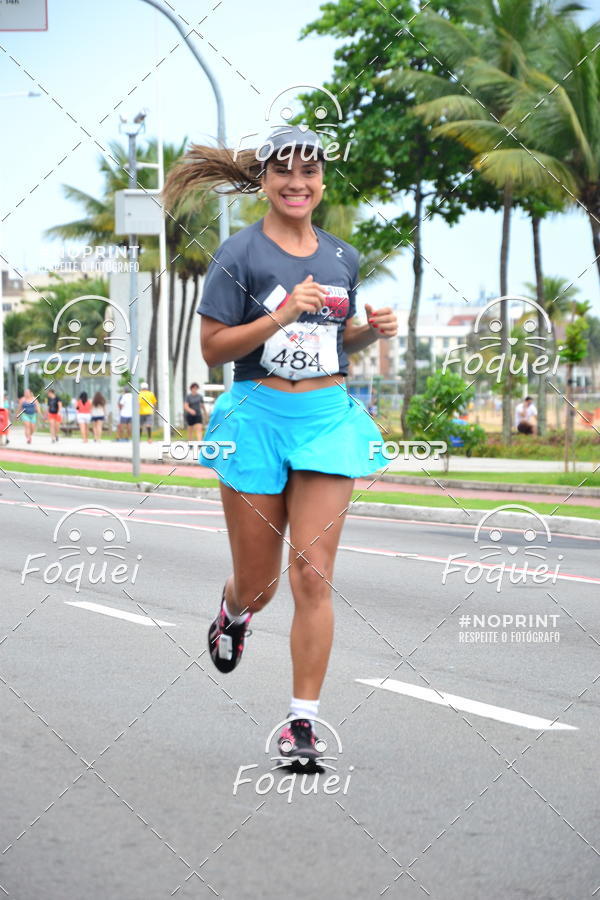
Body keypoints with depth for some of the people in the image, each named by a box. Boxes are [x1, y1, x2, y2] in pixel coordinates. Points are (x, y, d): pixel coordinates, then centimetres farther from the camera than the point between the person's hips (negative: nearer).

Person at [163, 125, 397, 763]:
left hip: (329, 417, 3)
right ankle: (234, 611, 46)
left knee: (313, 574, -7)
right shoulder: (240, 253, -4)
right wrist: (283, 315, -19)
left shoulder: (342, 257, 10)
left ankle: (302, 722, -2)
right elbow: (213, 349, -7)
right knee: (257, 583, 8)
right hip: (258, 416, -2)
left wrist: (373, 329, 1)